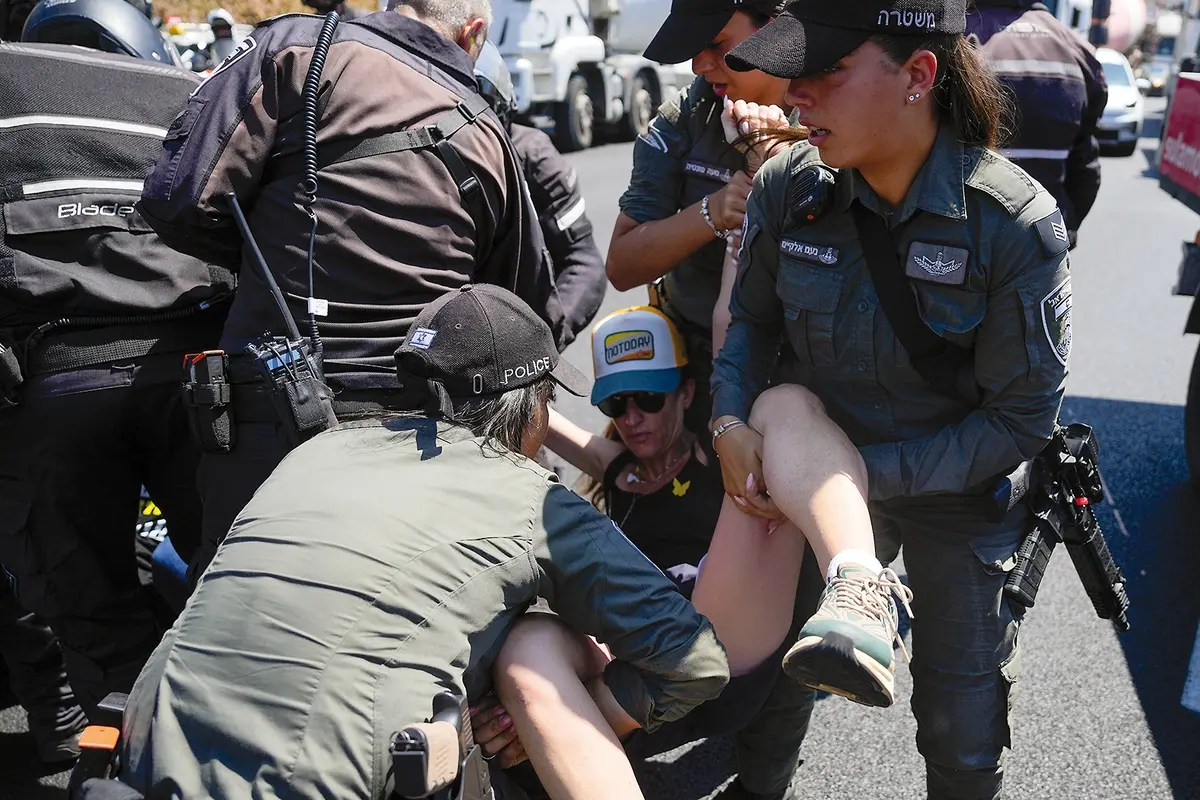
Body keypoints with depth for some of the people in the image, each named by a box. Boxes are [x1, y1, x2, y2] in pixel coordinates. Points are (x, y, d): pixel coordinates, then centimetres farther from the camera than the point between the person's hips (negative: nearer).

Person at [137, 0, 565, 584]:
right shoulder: (488, 137, 11)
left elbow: (182, 197, -8)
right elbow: (538, 314, 17)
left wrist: (269, 256, 11)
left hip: (272, 412, -3)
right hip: (414, 424, 4)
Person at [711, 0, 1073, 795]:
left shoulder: (1016, 225, -26)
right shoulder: (789, 185, -16)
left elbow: (1022, 419, -19)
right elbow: (754, 317, 2)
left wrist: (869, 473, -25)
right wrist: (731, 419, -16)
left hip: (966, 498, -2)